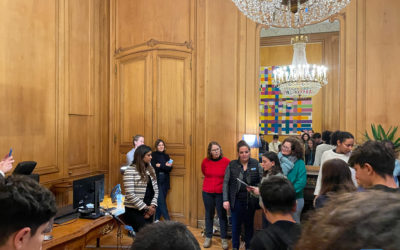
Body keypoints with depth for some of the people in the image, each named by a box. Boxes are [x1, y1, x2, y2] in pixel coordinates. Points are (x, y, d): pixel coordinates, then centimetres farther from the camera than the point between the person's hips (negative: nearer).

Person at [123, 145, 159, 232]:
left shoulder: (151, 169, 8)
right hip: (134, 210, -6)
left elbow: (155, 189, 11)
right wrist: (145, 208, -13)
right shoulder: (130, 170, -12)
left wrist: (153, 205, -4)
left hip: (148, 210, 6)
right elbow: (130, 194, -17)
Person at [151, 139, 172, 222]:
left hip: (165, 182, 5)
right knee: (161, 201, -7)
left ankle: (156, 219, 16)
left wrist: (160, 166, -13)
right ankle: (168, 220, -4)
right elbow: (153, 167, -13)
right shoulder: (153, 155, -1)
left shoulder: (166, 156, 13)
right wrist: (165, 166, -14)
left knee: (160, 201, 5)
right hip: (156, 181, -5)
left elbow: (169, 169, 3)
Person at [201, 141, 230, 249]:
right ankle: (208, 237, 27)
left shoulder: (226, 161, -11)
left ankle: (224, 239, 20)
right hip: (207, 192, 2)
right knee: (209, 215, 13)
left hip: (221, 193, -2)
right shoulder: (205, 161, -4)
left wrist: (221, 181, 6)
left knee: (222, 215, 5)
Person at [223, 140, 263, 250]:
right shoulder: (232, 165, -4)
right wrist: (225, 200, -7)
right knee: (236, 225, 11)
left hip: (251, 201, 1)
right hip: (236, 200, 0)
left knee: (249, 225, 16)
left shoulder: (256, 164, -3)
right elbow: (226, 182, -2)